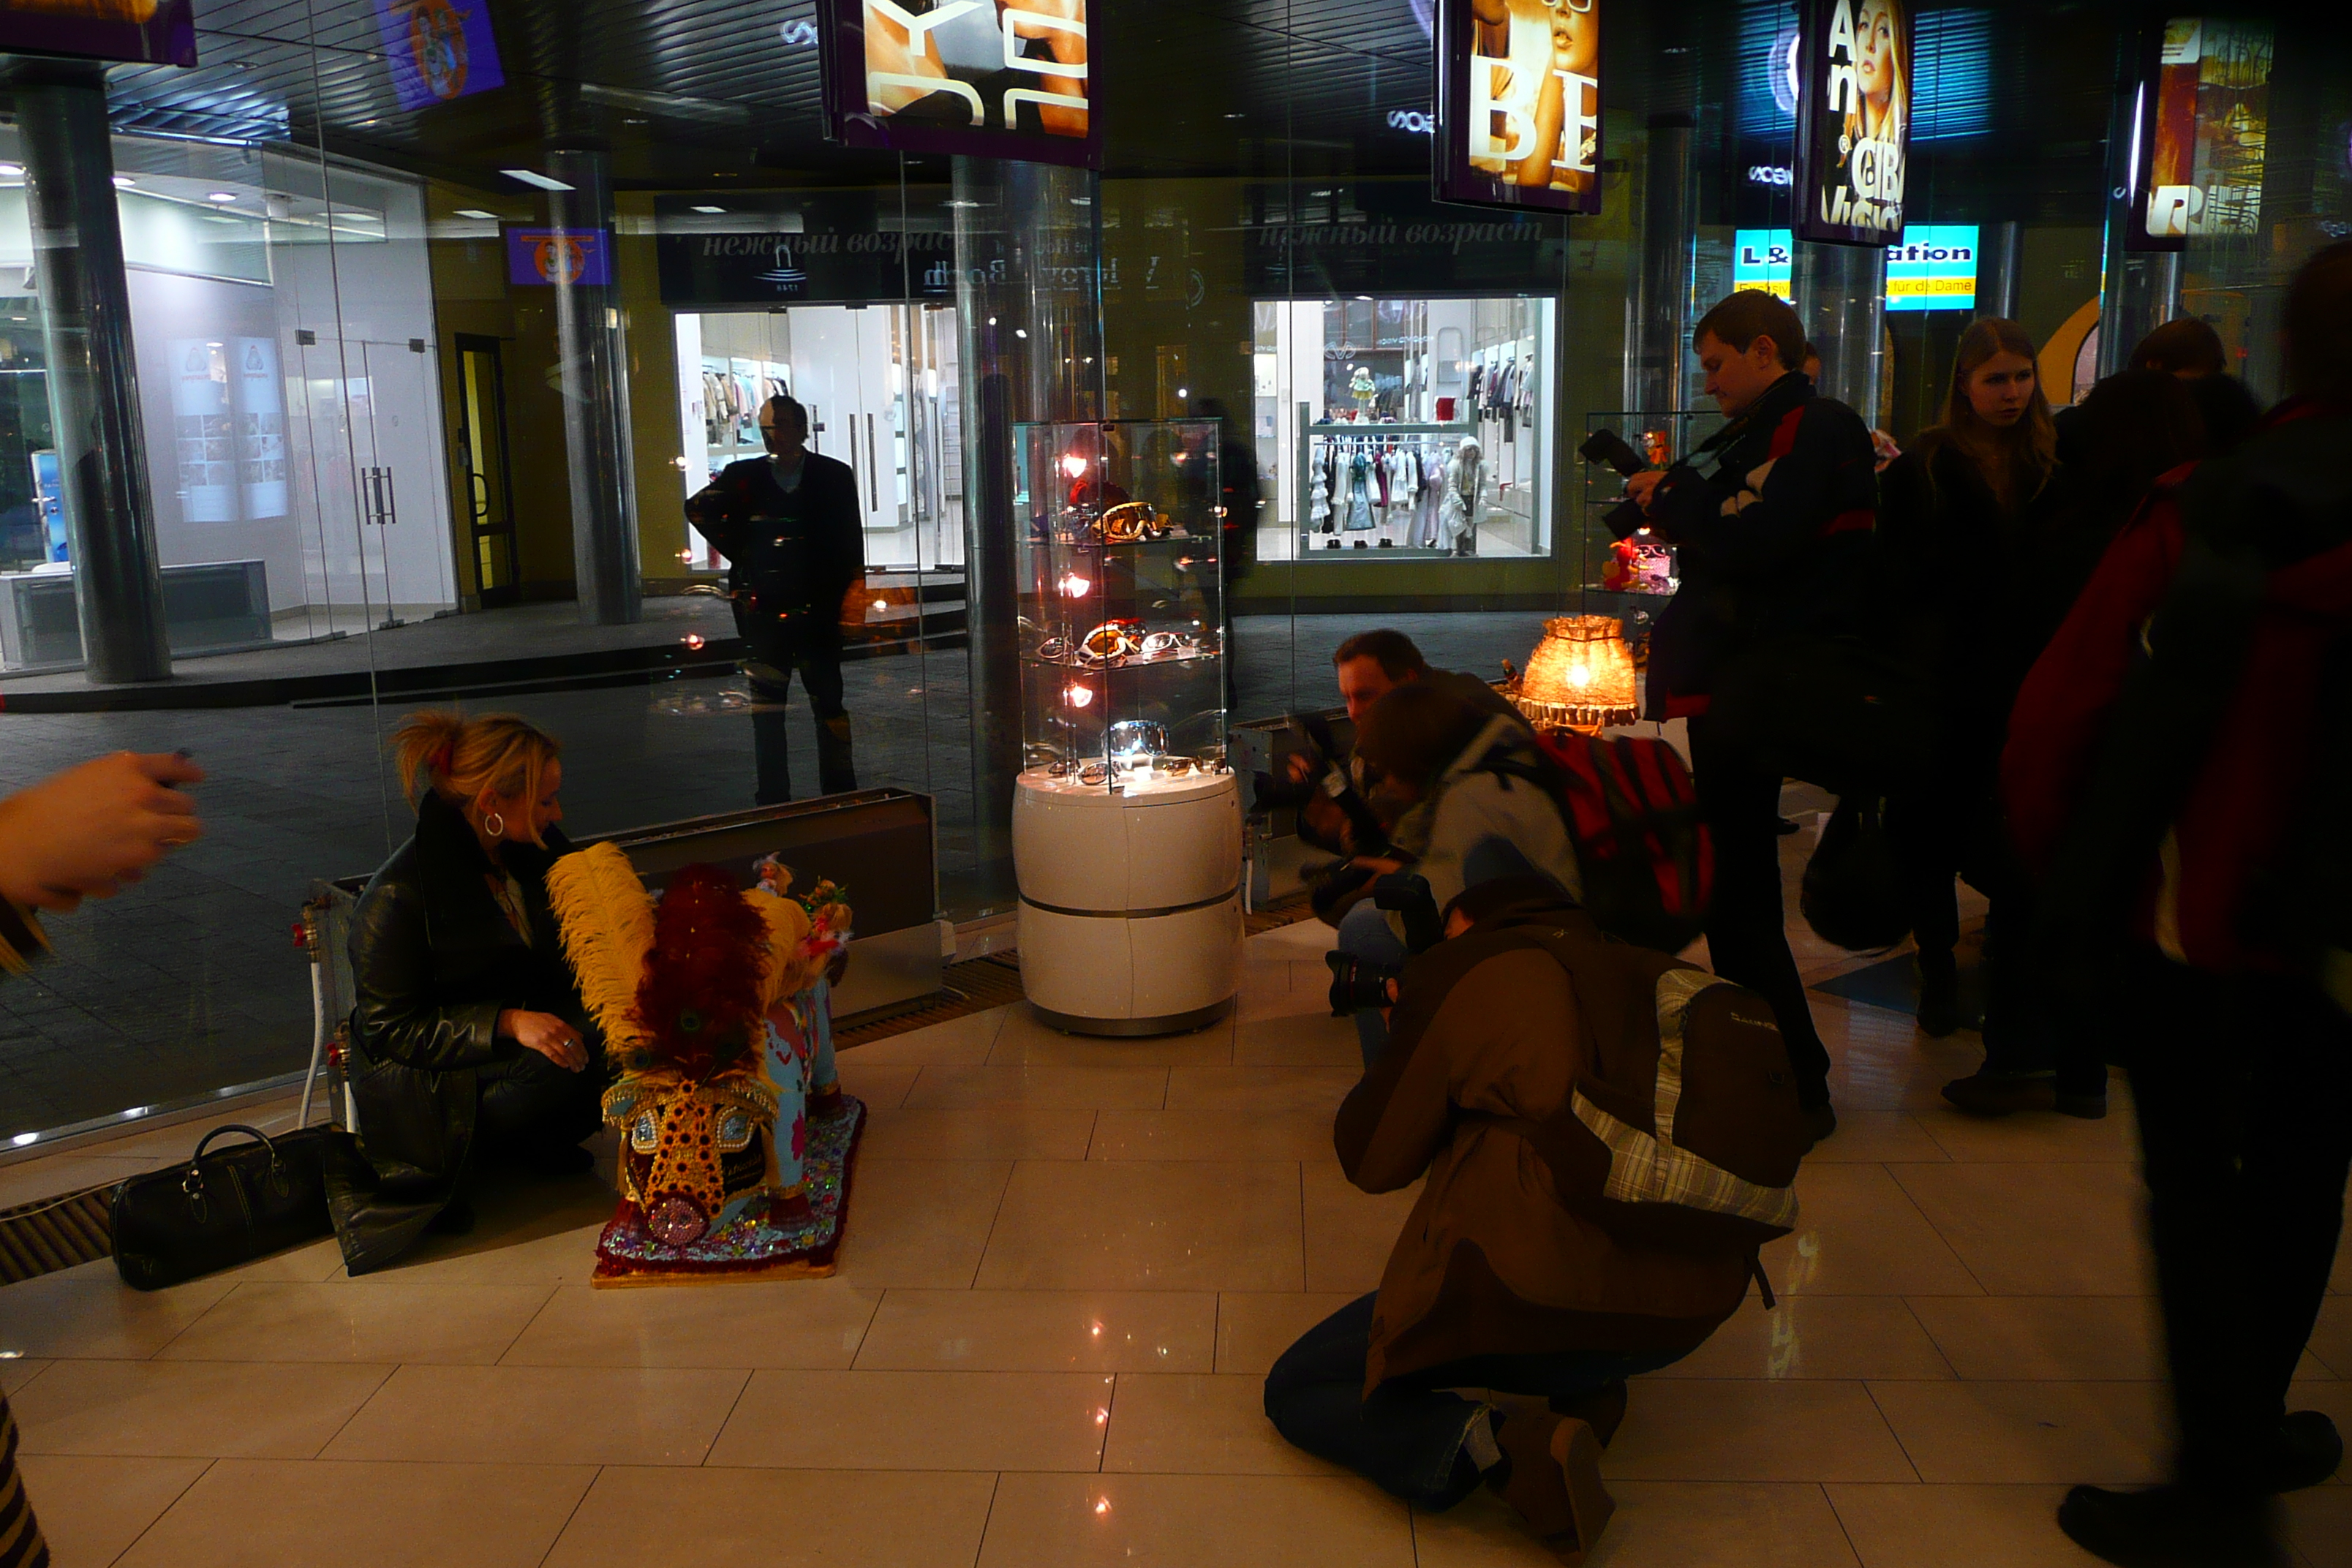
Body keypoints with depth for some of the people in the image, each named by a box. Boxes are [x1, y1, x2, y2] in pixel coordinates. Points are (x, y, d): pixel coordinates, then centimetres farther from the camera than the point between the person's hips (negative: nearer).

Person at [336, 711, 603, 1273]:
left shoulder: (540, 853, 0)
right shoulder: (398, 895, -20)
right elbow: (388, 1027, -18)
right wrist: (507, 1023, -30)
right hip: (425, 1085, -7)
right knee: (571, 1056, -33)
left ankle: (534, 1141, 1)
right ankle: (456, 1163, -11)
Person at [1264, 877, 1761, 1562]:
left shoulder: (1457, 973, -2)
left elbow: (1373, 1161, 3)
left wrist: (1394, 1047, 21)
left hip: (1536, 1297, -7)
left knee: (1293, 1391, 12)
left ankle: (1500, 1446, -12)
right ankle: (1587, 1385, 14)